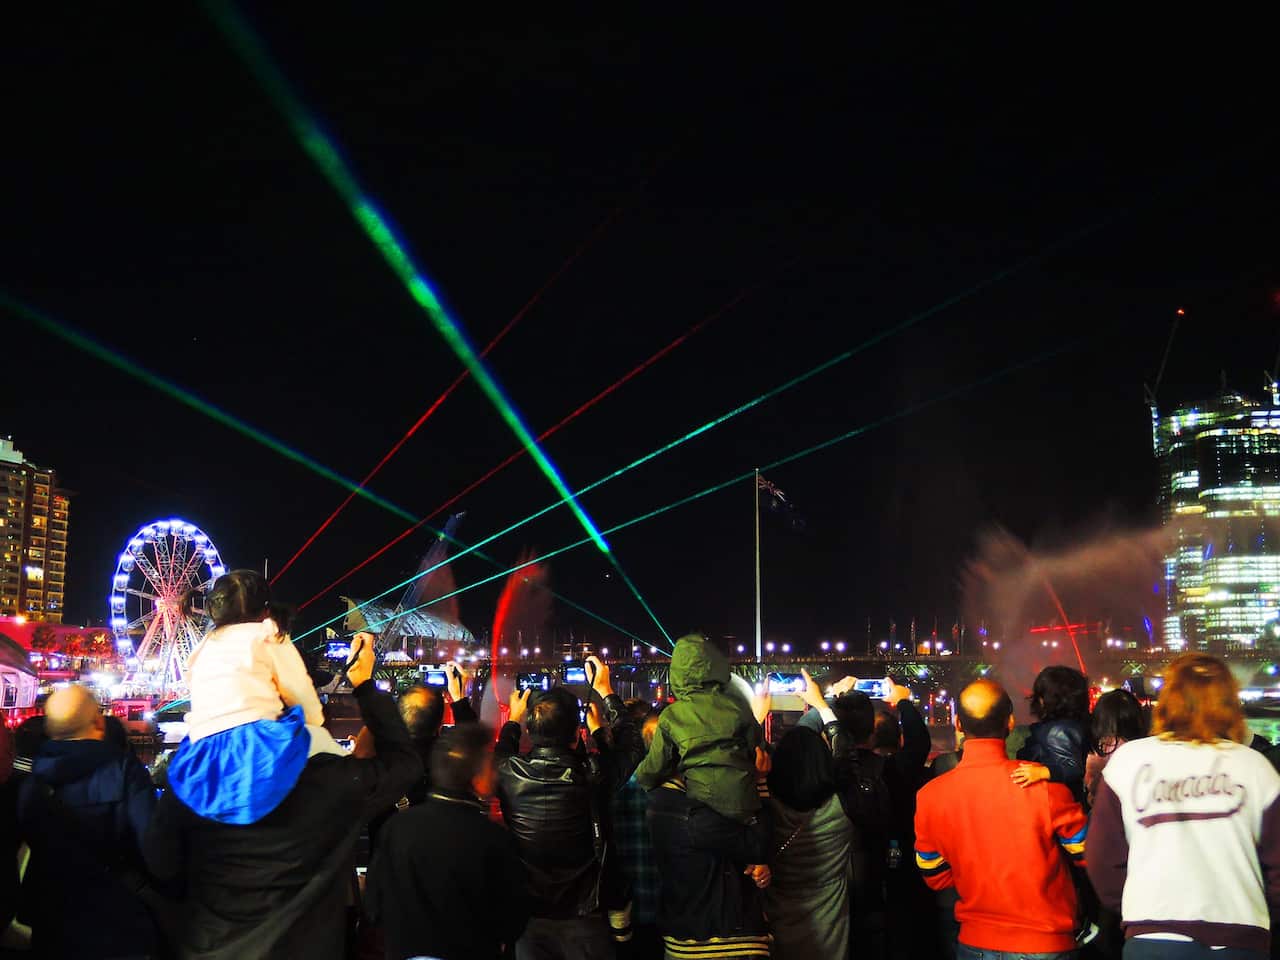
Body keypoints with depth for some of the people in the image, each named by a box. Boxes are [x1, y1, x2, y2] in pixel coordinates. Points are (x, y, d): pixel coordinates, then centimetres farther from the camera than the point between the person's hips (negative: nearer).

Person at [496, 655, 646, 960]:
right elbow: (633, 744, 2)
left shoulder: (510, 774, -15)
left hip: (528, 918, 2)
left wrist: (514, 720, 27)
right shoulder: (592, 776, -19)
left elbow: (499, 755, 13)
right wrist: (605, 692, 10)